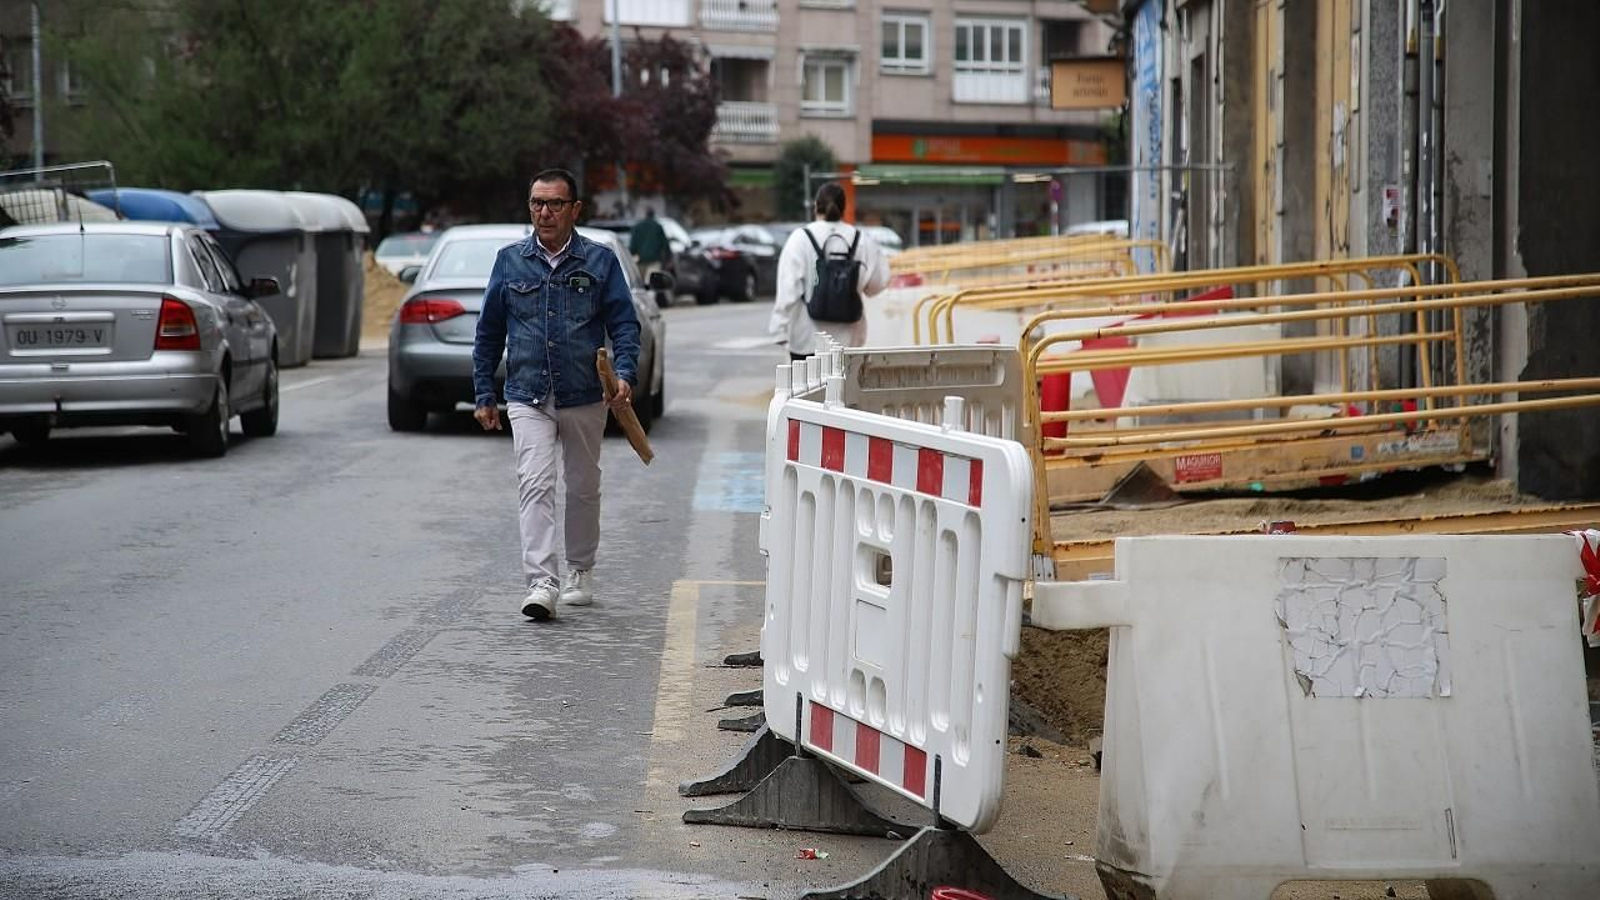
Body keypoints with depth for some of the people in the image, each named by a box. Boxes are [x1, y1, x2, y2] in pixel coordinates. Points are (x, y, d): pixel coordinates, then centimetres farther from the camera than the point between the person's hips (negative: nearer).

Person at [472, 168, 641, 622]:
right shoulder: (510, 261, 6)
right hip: (528, 398, 0)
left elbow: (624, 323, 0)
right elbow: (489, 332, 12)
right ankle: (541, 583, -22)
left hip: (585, 398, 0)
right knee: (535, 484, -15)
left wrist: (625, 372, -18)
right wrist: (484, 395, 10)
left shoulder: (600, 261, 1)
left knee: (584, 487, 14)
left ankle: (579, 572, 32)